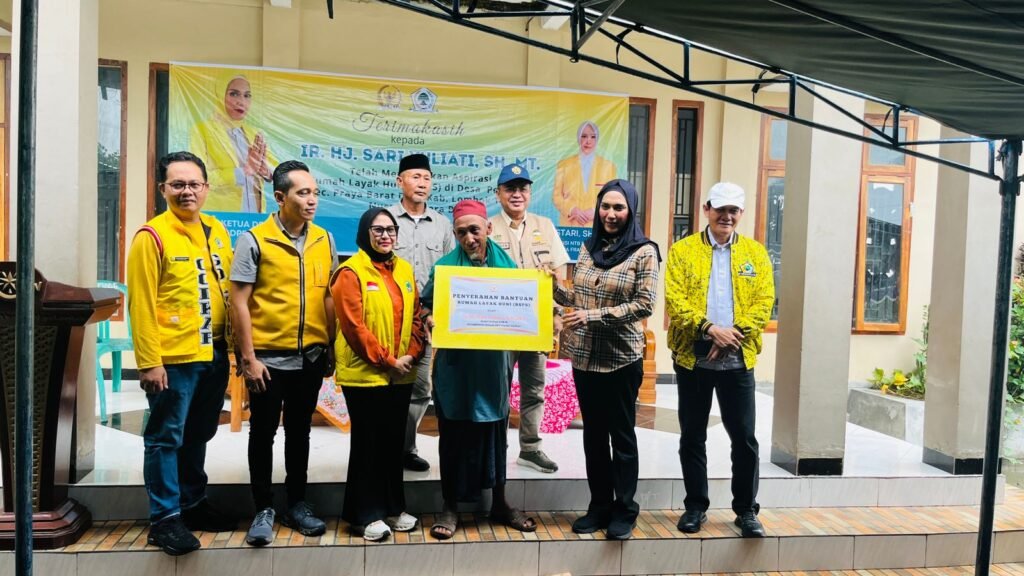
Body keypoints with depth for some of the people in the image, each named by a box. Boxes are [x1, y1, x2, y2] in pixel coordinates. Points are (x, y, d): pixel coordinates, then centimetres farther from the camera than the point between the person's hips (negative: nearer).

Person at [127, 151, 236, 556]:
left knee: (199, 435, 18)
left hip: (214, 354, 6)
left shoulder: (217, 231, 10)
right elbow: (141, 304, -12)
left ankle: (193, 503, 32)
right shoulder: (152, 236, -9)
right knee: (166, 438, 3)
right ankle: (165, 518, 15)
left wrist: (233, 342, 9)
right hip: (174, 358, -6)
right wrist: (149, 362, -15)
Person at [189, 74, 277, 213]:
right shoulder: (201, 130, -2)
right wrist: (244, 171, -20)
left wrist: (264, 169, -15)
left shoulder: (255, 134, 12)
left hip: (254, 215, 4)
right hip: (217, 216, -4)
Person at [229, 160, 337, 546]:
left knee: (299, 432, 15)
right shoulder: (254, 240, -9)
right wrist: (248, 358, -12)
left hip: (310, 356, 4)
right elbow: (239, 303, -9)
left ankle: (297, 505, 28)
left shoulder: (324, 241, 3)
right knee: (263, 433, 8)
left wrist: (330, 349, 8)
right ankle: (264, 509, 22)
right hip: (268, 357, -4)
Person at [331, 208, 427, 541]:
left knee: (395, 441, 13)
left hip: (401, 374, 6)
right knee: (368, 443, 3)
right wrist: (386, 360, -14)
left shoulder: (404, 270, 11)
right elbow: (353, 325, -15)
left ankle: (393, 508, 26)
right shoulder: (351, 272, -9)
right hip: (365, 373, -6)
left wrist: (412, 354, -4)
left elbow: (415, 317, 11)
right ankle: (365, 515, 15)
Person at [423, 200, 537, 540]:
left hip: (494, 364, 2)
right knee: (454, 435, 6)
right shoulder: (445, 266, -3)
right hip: (455, 365, -2)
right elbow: (427, 308, 0)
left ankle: (499, 503, 28)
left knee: (495, 432, 13)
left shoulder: (506, 265, 3)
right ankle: (450, 507, 20)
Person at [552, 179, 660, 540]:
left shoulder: (644, 251, -7)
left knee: (621, 435, 7)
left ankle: (625, 511, 20)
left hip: (621, 358, -5)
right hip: (584, 355, 5)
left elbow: (644, 305, -15)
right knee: (593, 434, 13)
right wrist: (553, 287, -4)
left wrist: (594, 316, -21)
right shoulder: (588, 247, 9)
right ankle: (600, 506, 26)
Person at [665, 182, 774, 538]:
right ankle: (696, 506, 22)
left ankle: (746, 510, 20)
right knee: (692, 436, 8)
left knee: (744, 438, 5)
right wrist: (710, 328, -19)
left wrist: (734, 334, -14)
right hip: (693, 357, -1)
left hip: (737, 359, 1)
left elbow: (764, 302, 0)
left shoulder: (756, 252, 8)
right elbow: (674, 299, -8)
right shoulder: (683, 250, 2)